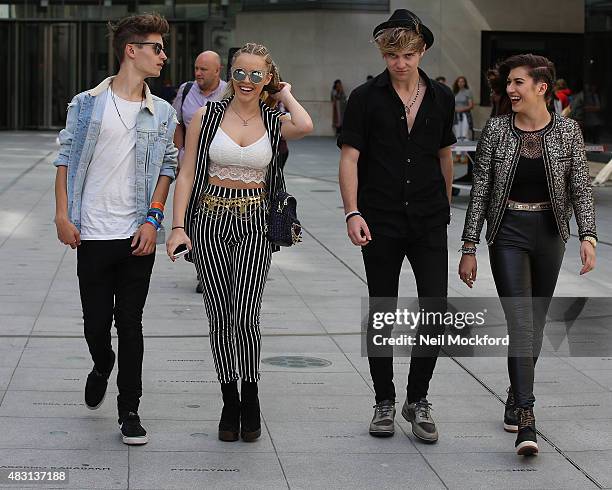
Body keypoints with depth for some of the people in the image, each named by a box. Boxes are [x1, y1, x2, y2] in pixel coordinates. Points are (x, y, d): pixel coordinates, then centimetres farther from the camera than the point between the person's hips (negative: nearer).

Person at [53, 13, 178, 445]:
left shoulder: (163, 114, 7)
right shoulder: (87, 105, 1)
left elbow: (167, 167, 9)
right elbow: (65, 160, 4)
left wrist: (152, 219, -3)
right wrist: (62, 216, -3)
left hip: (138, 236, 1)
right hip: (93, 235, -1)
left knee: (130, 324, 3)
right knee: (96, 323, 5)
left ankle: (129, 410, 12)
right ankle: (102, 367, 38)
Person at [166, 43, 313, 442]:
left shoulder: (274, 122, 3)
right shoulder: (208, 116, 2)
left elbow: (305, 126, -21)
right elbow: (187, 174, 1)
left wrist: (286, 94, -1)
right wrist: (178, 226, -8)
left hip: (255, 223, -1)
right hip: (210, 219, 1)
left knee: (245, 317, -12)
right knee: (220, 318, 3)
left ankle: (250, 398, 10)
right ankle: (230, 404, 17)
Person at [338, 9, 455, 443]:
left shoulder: (441, 98, 7)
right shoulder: (366, 98, -3)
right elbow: (350, 158, -7)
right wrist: (353, 213, -18)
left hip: (429, 224, 2)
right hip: (381, 224, -2)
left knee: (437, 310, -5)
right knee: (382, 314, 6)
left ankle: (418, 400, 10)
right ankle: (385, 402, 19)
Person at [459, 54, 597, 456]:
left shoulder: (567, 131, -2)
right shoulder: (496, 130, -3)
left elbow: (581, 189, -1)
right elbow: (480, 191, -1)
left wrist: (588, 236, -15)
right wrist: (469, 248, -3)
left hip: (550, 233, 2)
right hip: (508, 231, -2)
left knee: (536, 322, 12)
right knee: (521, 323, -13)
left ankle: (516, 398, 33)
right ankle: (526, 422, -18)